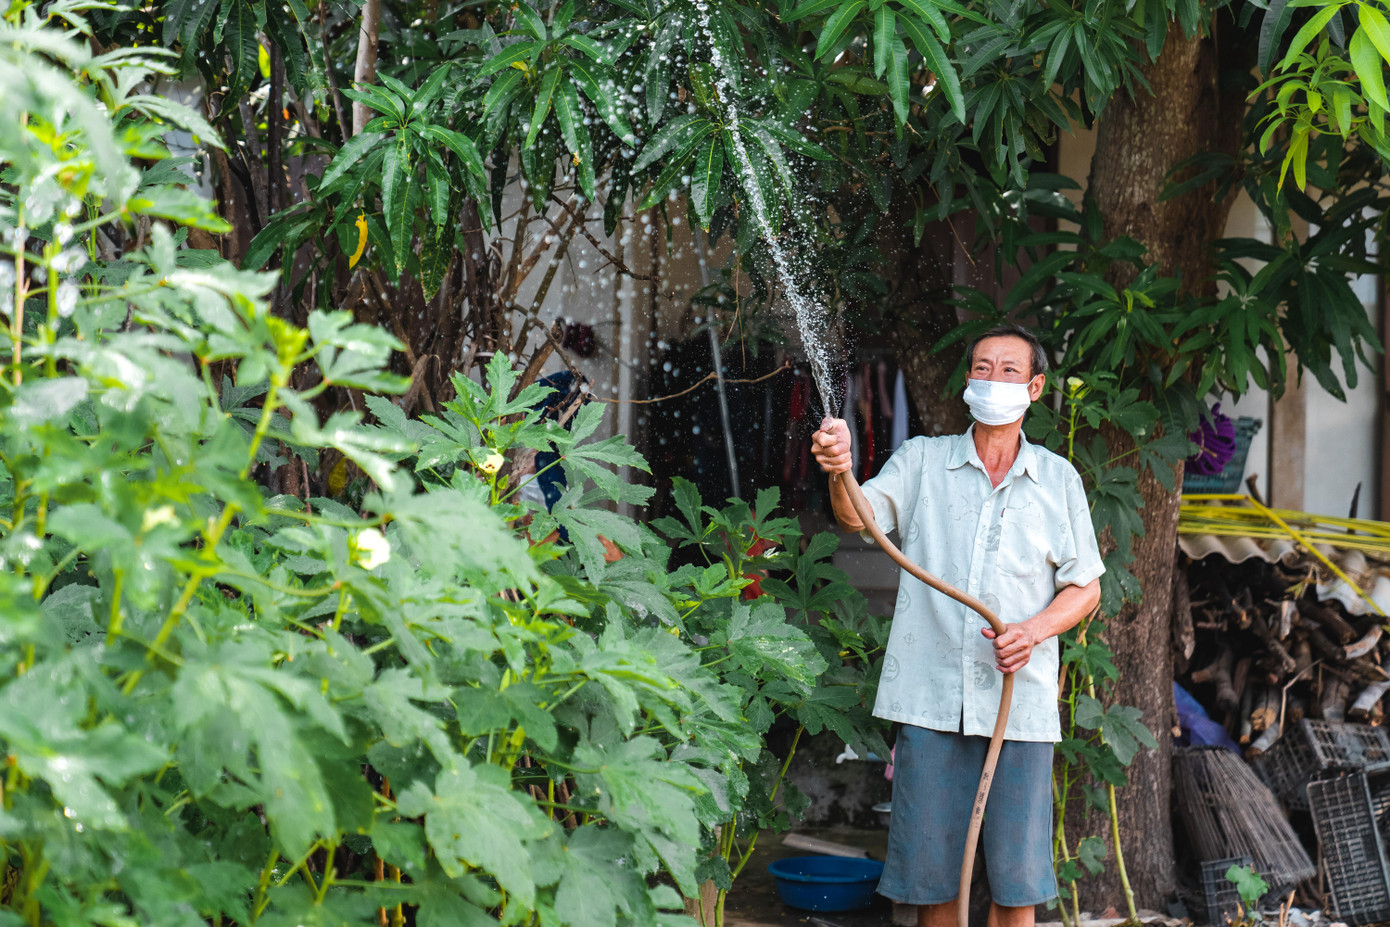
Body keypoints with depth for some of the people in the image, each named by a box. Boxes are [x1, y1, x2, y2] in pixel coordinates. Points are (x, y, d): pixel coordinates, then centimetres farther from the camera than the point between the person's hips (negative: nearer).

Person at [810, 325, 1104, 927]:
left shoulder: (1058, 479, 10)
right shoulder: (923, 460, 7)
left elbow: (1085, 587, 12)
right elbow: (859, 516, -9)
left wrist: (1033, 631, -9)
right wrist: (840, 473, -33)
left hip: (1021, 701, 1)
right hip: (930, 695, 0)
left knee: (1016, 877, 3)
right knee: (930, 868, 5)